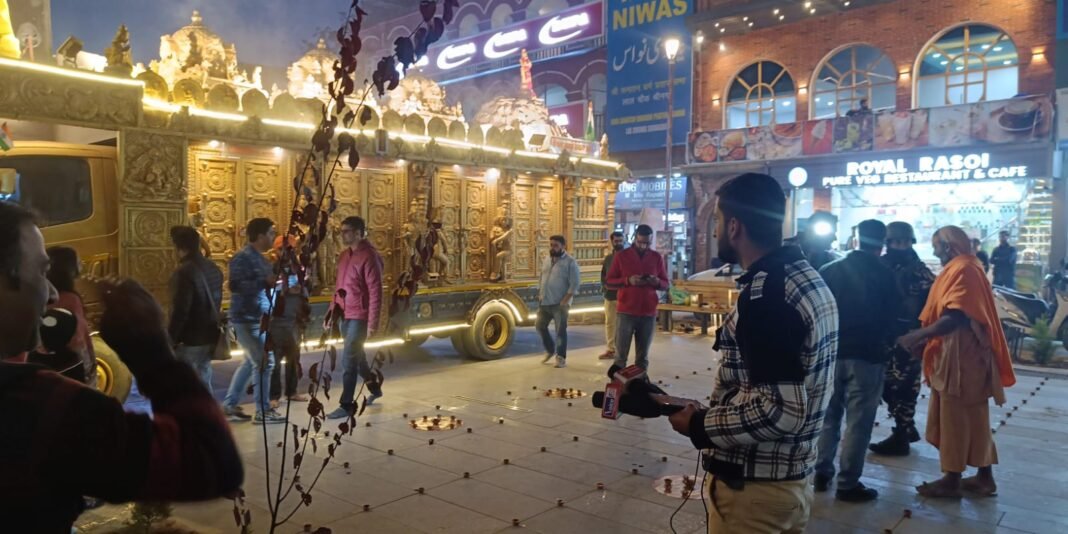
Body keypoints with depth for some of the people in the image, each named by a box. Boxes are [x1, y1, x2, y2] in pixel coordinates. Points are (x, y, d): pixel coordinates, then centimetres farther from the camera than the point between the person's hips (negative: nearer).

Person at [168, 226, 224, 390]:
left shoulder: (183, 272, -19)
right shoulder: (214, 269, 8)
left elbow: (180, 311, -21)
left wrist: (171, 340, -12)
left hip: (189, 340, -8)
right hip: (209, 336, 8)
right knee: (204, 384, 16)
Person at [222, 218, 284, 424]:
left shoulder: (260, 258, 14)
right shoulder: (243, 258, -14)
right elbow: (236, 286, -26)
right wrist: (265, 281, -26)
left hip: (258, 319, 10)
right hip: (246, 320, -10)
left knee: (251, 362, 16)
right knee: (264, 362, -7)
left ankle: (229, 405, 27)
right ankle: (263, 412, 2)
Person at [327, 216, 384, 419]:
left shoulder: (369, 256, -15)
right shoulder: (344, 256, 10)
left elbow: (375, 292, -17)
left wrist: (373, 323, -20)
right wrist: (333, 311, 11)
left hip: (360, 316, -8)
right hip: (346, 315, 8)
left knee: (349, 359, -7)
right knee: (356, 356, 19)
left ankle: (347, 405, 2)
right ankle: (374, 388, 39)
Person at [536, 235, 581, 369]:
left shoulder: (570, 262, -10)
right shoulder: (547, 260, 12)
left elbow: (574, 284, -14)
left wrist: (565, 301, -19)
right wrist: (540, 295, 11)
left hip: (559, 303, -7)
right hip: (544, 302, 7)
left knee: (560, 331, -2)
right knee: (540, 326, 12)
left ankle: (561, 358, 9)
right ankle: (550, 350, 31)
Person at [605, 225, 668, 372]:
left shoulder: (657, 257, 7)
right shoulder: (621, 256, 1)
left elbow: (665, 284, 12)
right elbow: (609, 281, 1)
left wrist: (657, 282, -12)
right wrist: (627, 280, -16)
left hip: (648, 313, 2)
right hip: (625, 312, -2)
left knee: (643, 356, 7)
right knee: (621, 354, -1)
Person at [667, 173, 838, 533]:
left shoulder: (766, 294, -23)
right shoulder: (807, 278, 7)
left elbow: (780, 411, -28)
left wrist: (701, 425, -16)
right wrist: (711, 414, 11)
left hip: (752, 486, -9)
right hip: (791, 477, 9)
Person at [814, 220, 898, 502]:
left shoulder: (829, 270, 0)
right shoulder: (885, 276, -6)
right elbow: (890, 318, 0)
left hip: (831, 352, 3)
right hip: (867, 355, -3)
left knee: (828, 416, 16)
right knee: (858, 421, 3)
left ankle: (822, 473, 23)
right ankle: (848, 484, 8)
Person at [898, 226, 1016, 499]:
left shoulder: (963, 269, -16)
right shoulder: (965, 268, 15)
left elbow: (955, 317, -26)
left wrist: (917, 335, -23)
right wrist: (925, 339, 13)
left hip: (961, 356, -10)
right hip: (962, 354, 10)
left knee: (955, 418, -2)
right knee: (973, 417, 14)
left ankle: (952, 480, 7)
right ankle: (984, 477, 22)